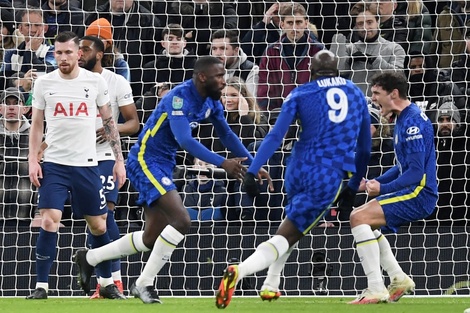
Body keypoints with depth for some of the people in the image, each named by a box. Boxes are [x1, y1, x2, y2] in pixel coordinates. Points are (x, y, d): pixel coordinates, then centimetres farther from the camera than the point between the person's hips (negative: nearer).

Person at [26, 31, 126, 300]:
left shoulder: (96, 82, 0)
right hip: (54, 164, -1)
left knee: (99, 225, 8)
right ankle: (41, 286, -8)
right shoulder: (44, 84, 1)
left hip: (87, 164, 1)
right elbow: (37, 126, 8)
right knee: (49, 222, -14)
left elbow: (109, 122, 7)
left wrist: (119, 160, 3)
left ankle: (107, 283, 24)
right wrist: (33, 160, -2)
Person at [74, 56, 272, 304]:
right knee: (181, 220, -22)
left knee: (152, 237, 13)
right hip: (145, 160, -10)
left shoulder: (211, 102, 4)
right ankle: (144, 284, -12)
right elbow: (184, 139, -34)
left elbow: (227, 135, 15)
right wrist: (222, 163, -38)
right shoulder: (180, 97, -23)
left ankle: (89, 258, 27)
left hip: (163, 166, 10)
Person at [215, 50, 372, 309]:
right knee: (286, 237, -3)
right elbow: (364, 146, 19)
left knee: (295, 222, 32)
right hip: (329, 178, -2)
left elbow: (275, 136, -5)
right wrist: (354, 185, 29)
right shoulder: (357, 94, 14)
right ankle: (239, 271, -29)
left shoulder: (300, 94, 7)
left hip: (299, 170, 2)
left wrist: (251, 172, -9)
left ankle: (270, 286, 27)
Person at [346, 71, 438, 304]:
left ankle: (376, 289, -20)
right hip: (409, 191, 11)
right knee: (359, 217, 19)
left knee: (359, 218, -19)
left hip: (419, 194, -11)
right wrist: (374, 183, 11)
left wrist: (383, 189, -24)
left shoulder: (413, 122, -18)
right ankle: (399, 279, 17)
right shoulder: (404, 120, 14)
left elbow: (416, 172, -24)